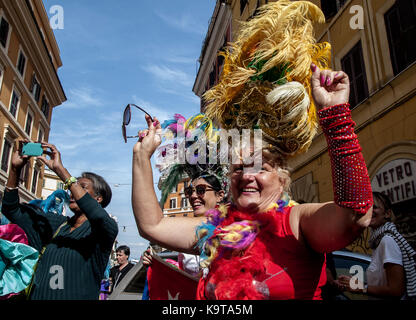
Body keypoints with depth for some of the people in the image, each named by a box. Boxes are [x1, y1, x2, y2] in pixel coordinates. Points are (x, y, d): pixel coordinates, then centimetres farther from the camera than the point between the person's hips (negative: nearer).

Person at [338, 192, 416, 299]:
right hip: (377, 299, 8)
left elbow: (395, 290, -22)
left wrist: (362, 288, -12)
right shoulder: (379, 240, 9)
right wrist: (356, 284, 3)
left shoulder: (388, 239, -17)